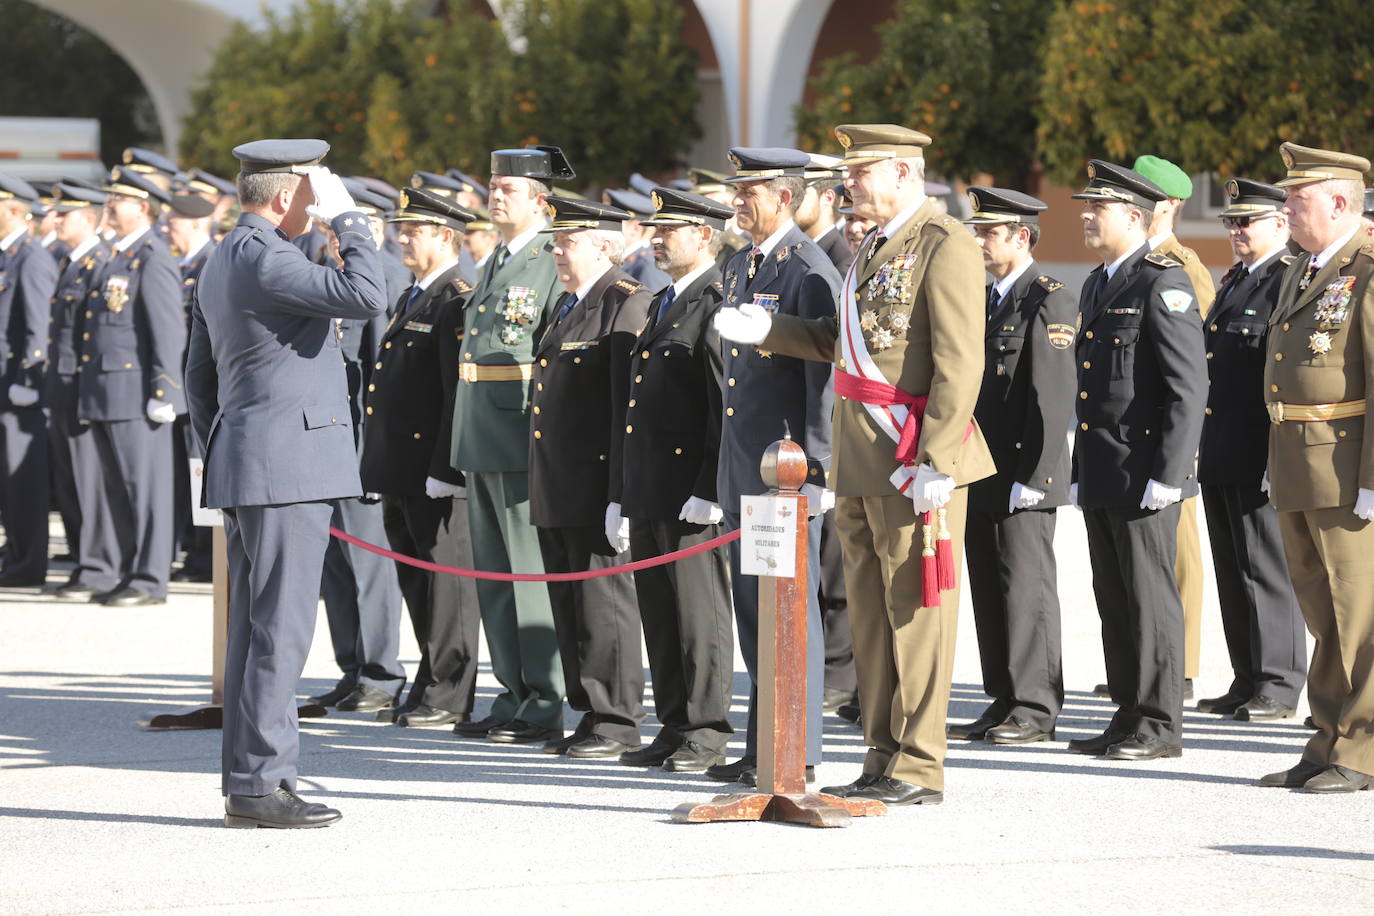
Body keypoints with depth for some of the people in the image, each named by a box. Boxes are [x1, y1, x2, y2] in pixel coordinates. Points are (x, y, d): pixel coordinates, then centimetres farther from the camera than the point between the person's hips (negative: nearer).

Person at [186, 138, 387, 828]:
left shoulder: (220, 263, 17)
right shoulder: (265, 259, -15)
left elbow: (199, 376, 22)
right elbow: (367, 296, -26)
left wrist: (220, 460, 26)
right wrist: (348, 218, -16)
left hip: (241, 467, 11)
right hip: (287, 465, -11)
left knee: (254, 627, 11)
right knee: (279, 628, -8)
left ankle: (252, 780, 14)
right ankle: (257, 784, -8)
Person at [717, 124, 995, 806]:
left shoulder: (945, 247, -11)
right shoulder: (875, 245, 18)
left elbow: (960, 364, -18)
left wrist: (935, 463, -23)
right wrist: (768, 331, 11)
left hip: (914, 462, -9)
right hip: (860, 463, 9)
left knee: (915, 612, -4)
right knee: (870, 615, 11)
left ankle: (918, 769, 0)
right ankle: (884, 762, 18)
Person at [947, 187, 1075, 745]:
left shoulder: (1049, 303, -10)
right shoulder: (986, 300, 17)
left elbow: (1054, 398, -16)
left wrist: (1033, 475, -20)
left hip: (1024, 478, -9)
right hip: (981, 475, 9)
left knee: (1026, 587, -5)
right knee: (989, 589, 10)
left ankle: (1035, 710, -1)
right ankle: (1003, 704, 16)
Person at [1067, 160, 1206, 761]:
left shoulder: (1163, 284, -11)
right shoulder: (1097, 286, 17)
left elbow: (1189, 388, -16)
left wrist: (1167, 474, -19)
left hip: (1143, 474, -9)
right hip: (1100, 474, 9)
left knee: (1149, 596, -4)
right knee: (1113, 598, 10)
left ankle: (1160, 725, 1)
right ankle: (1129, 716, 17)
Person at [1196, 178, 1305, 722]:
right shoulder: (1233, 281, 19)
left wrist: (1281, 456, -21)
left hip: (1260, 460, -9)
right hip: (1219, 460, 9)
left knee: (1267, 571, -4)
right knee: (1232, 572, 12)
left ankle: (1278, 687, 2)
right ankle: (1247, 682, 18)